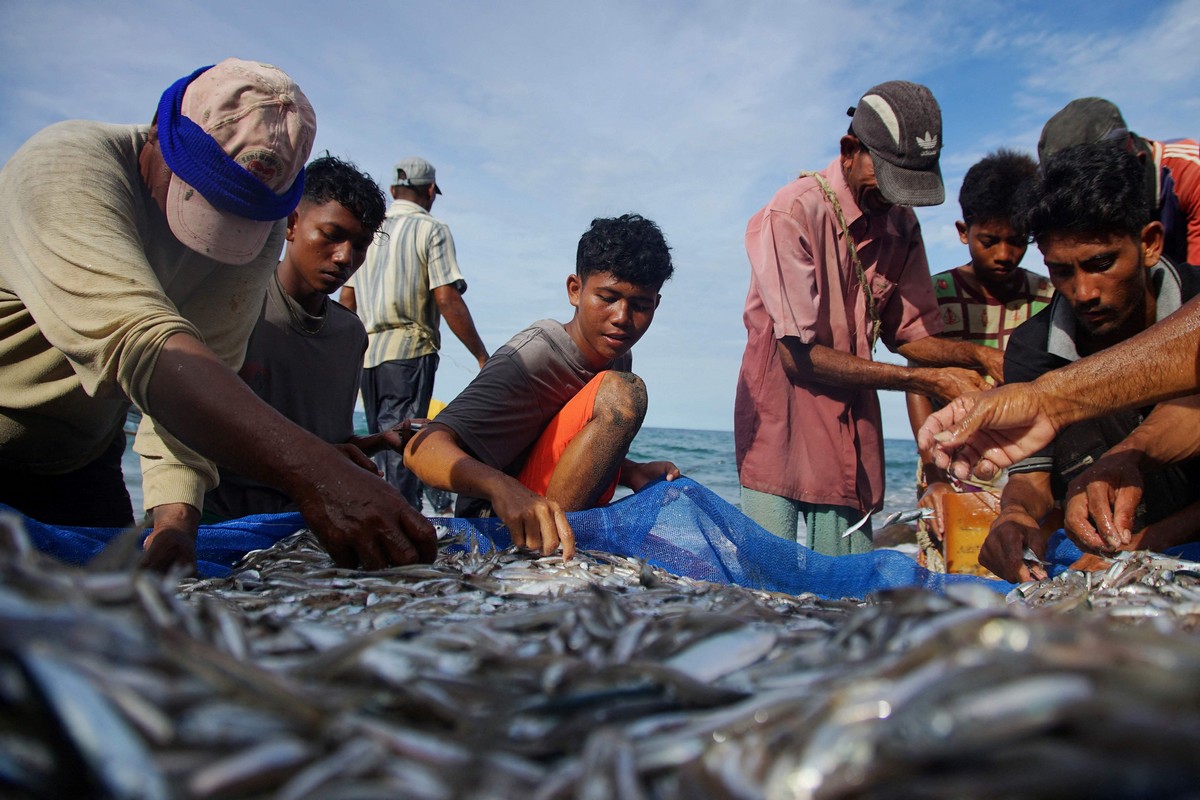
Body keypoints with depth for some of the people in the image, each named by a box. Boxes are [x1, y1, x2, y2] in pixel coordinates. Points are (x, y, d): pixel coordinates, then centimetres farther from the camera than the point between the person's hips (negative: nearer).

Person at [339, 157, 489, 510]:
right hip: (409, 351, -6)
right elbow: (447, 299, -12)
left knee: (383, 445, 15)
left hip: (366, 353, 6)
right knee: (401, 449, -5)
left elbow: (346, 299, 14)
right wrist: (482, 356, -9)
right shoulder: (432, 230, -3)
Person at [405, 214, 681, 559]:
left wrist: (633, 473, -3)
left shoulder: (619, 357, 6)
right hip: (508, 533, -8)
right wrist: (502, 487, -49)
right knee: (622, 392, -23)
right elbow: (422, 449, -29)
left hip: (570, 522, 9)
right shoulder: (531, 359, -19)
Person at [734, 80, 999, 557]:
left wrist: (978, 356, -7)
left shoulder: (900, 225, 6)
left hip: (852, 437, 6)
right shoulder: (790, 216, -15)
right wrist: (927, 382, -16)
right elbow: (798, 355, -18)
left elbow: (907, 334, 13)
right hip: (781, 429, -5)